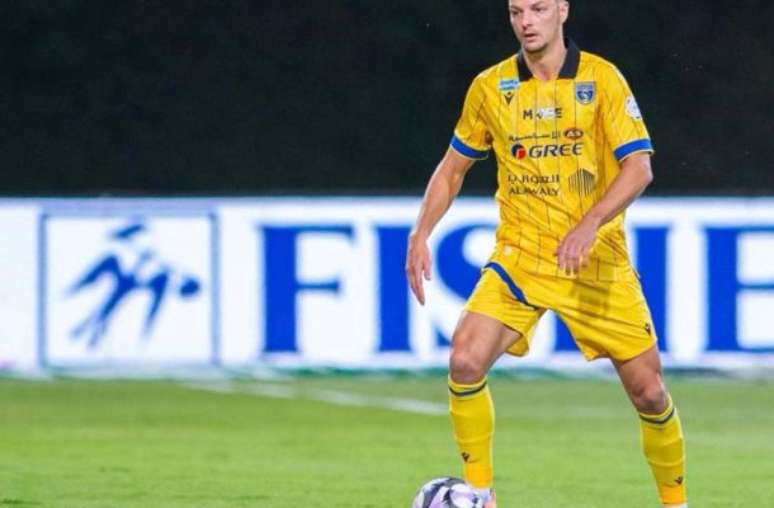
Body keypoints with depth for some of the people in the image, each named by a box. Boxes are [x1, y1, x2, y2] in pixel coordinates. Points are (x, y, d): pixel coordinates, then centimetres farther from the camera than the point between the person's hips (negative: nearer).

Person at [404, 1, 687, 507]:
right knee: (466, 362, -19)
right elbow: (453, 167, 15)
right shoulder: (490, 87, 3)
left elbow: (638, 166, -13)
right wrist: (421, 235, 3)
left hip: (598, 261, -2)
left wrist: (589, 225, -27)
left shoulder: (601, 79, -6)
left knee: (648, 391, -1)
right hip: (519, 256, 2)